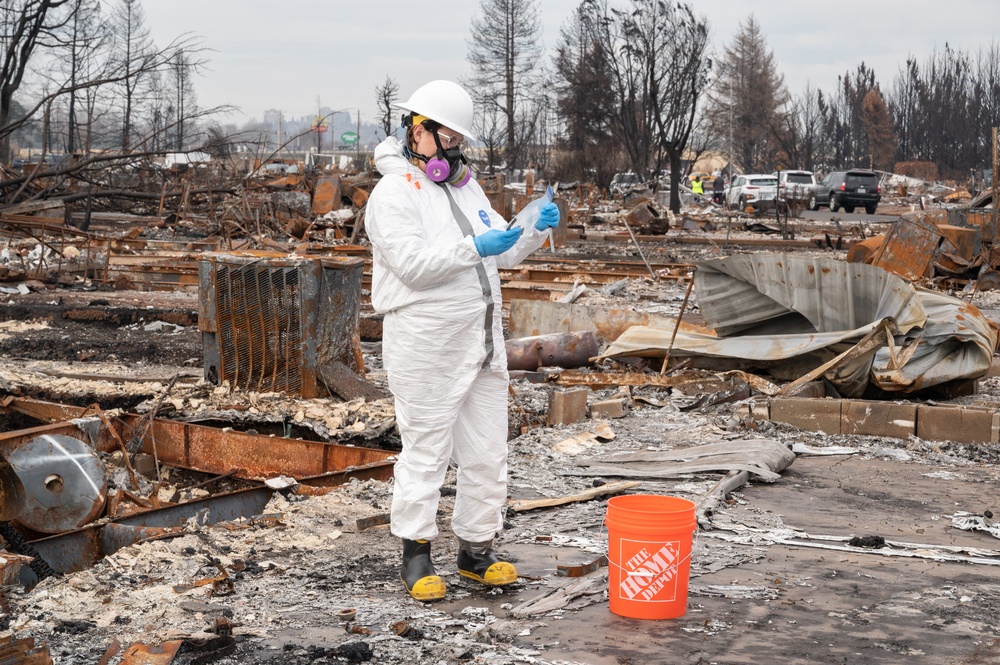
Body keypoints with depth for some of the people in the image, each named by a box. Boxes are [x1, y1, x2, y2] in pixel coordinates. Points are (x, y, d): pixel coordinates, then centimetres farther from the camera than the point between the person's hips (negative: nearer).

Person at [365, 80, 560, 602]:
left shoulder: (465, 187, 18)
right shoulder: (393, 192, -7)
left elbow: (503, 253, 20)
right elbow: (412, 262, -20)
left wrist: (535, 231, 1)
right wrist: (475, 247, -26)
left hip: (482, 341, 8)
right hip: (425, 347, -8)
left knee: (487, 453, 10)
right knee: (425, 452, -1)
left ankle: (476, 551, 22)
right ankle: (415, 556, 11)